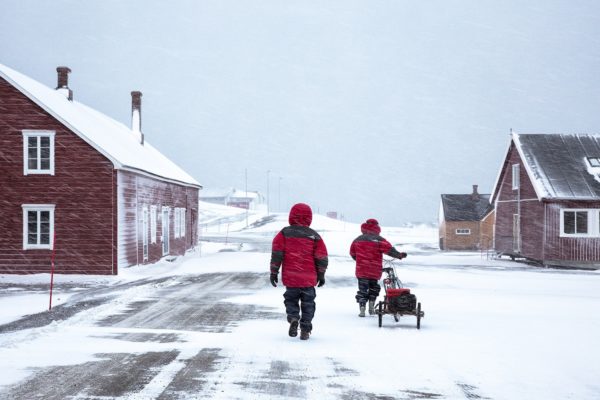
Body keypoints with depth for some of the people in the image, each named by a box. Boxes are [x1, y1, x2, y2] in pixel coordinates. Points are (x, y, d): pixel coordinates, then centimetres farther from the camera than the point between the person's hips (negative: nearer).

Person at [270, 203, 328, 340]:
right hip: (309, 278, 0)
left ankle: (293, 318, -11)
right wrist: (321, 275, 14)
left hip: (290, 277, 0)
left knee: (291, 299, 15)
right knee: (308, 303, 10)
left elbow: (276, 253, -3)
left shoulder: (284, 233, 0)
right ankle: (305, 330, 6)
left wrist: (274, 272, 3)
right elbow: (322, 257, 4)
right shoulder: (314, 236, 2)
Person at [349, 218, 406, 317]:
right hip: (375, 271, -1)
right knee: (373, 288, 19)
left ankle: (362, 309, -8)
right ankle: (371, 307, 16)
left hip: (361, 270, 1)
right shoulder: (379, 240, -6)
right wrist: (399, 255, -4)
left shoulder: (358, 240, 7)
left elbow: (352, 253, 18)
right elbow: (389, 249, -13)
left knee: (363, 289, 4)